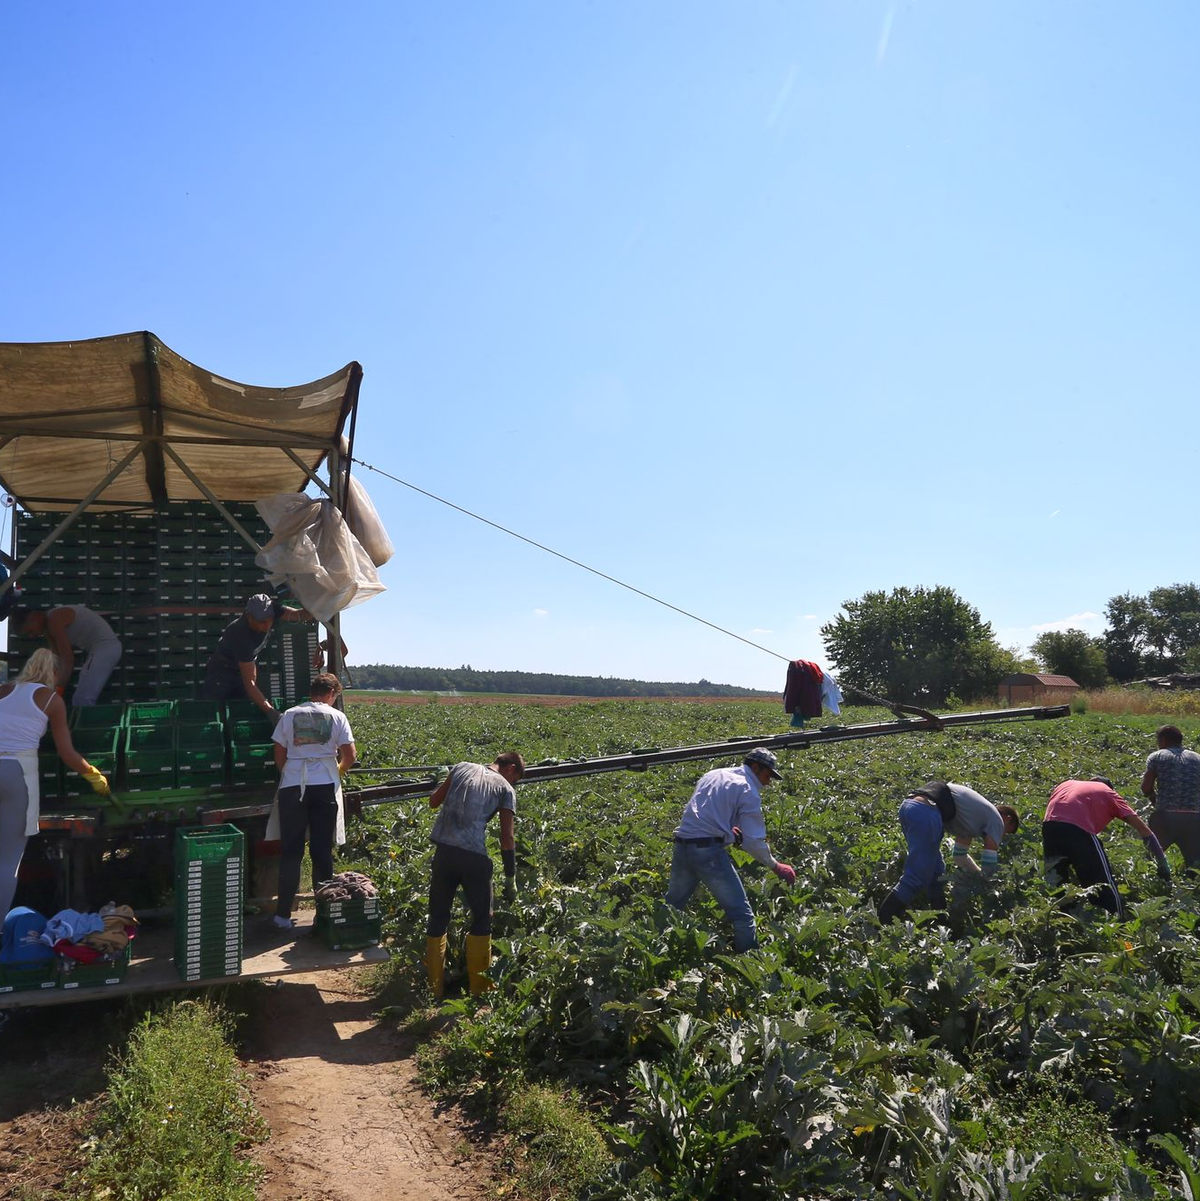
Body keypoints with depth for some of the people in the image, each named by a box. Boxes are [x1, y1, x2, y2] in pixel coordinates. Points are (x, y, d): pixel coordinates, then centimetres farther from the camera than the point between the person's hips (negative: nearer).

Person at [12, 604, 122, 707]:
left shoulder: (54, 620, -13)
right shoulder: (49, 627, 17)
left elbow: (68, 660, -15)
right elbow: (60, 660, 13)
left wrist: (58, 690, -11)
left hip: (104, 647, -11)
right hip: (108, 647, 11)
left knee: (81, 701, -14)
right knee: (84, 700, 15)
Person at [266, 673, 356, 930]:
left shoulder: (290, 715, 6)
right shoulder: (336, 716, 3)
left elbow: (279, 756, 7)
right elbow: (349, 756, 2)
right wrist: (339, 770, 23)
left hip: (293, 786, 1)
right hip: (325, 785, 0)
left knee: (291, 851, 6)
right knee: (322, 851, 8)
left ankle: (284, 914, 6)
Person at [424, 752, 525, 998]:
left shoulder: (461, 768, 15)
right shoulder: (505, 789, 6)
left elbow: (433, 802, 18)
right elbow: (507, 838, 1)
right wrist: (510, 878, 7)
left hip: (444, 850, 3)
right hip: (474, 856, -3)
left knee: (438, 918, 15)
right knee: (482, 919, 15)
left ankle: (435, 988, 22)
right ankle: (479, 988, 18)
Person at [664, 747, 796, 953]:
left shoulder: (713, 774, 21)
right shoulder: (748, 791, 0)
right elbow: (753, 841, -5)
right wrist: (776, 866, 8)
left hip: (681, 846, 7)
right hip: (708, 851, -7)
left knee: (672, 906, 22)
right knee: (741, 915, 0)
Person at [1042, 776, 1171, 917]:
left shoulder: (1066, 784, 37)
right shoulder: (1108, 793, 28)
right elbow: (1144, 829, 25)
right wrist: (1163, 865, 30)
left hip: (1048, 826, 4)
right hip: (1078, 829, -4)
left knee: (1057, 886, 24)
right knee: (1105, 889, 11)